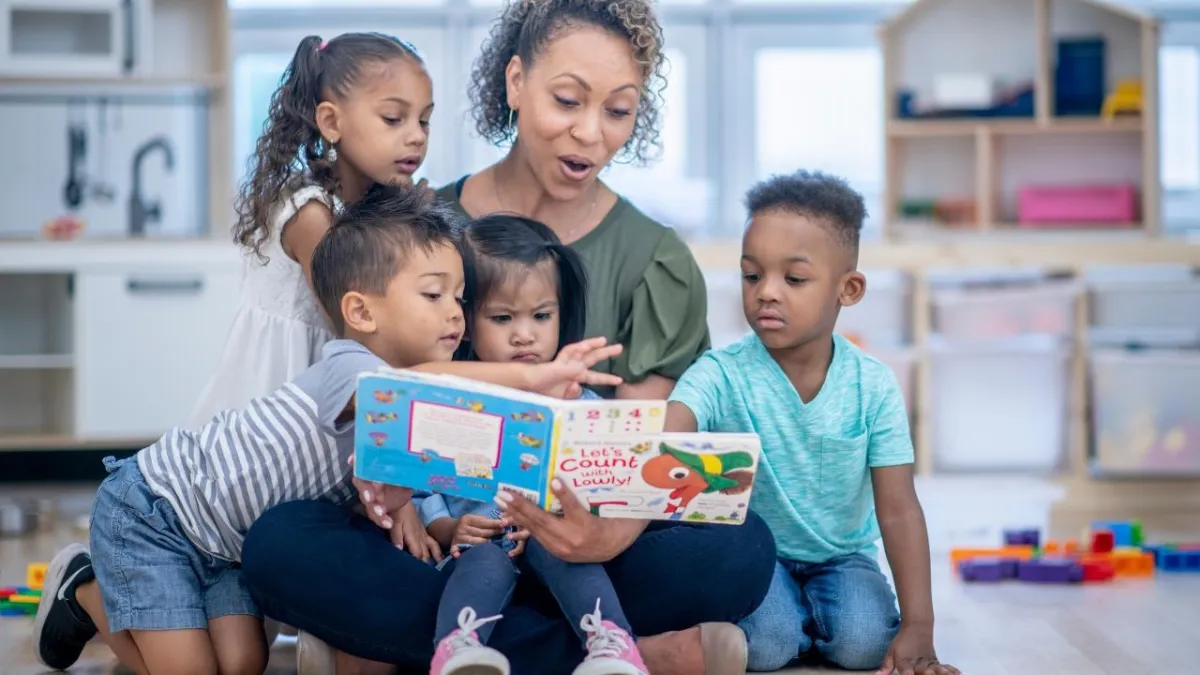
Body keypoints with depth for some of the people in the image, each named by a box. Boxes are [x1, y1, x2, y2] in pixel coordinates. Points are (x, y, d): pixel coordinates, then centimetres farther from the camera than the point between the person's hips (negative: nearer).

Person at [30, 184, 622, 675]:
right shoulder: (344, 366, -28)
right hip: (148, 509, -8)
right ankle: (84, 587, 14)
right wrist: (528, 376, -58)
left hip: (218, 541, 8)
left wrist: (401, 498, -30)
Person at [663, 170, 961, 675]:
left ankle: (808, 615, 8)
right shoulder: (721, 375, -18)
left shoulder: (872, 387, -13)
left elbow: (899, 511, -13)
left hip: (842, 554, 1)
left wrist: (918, 629, -20)